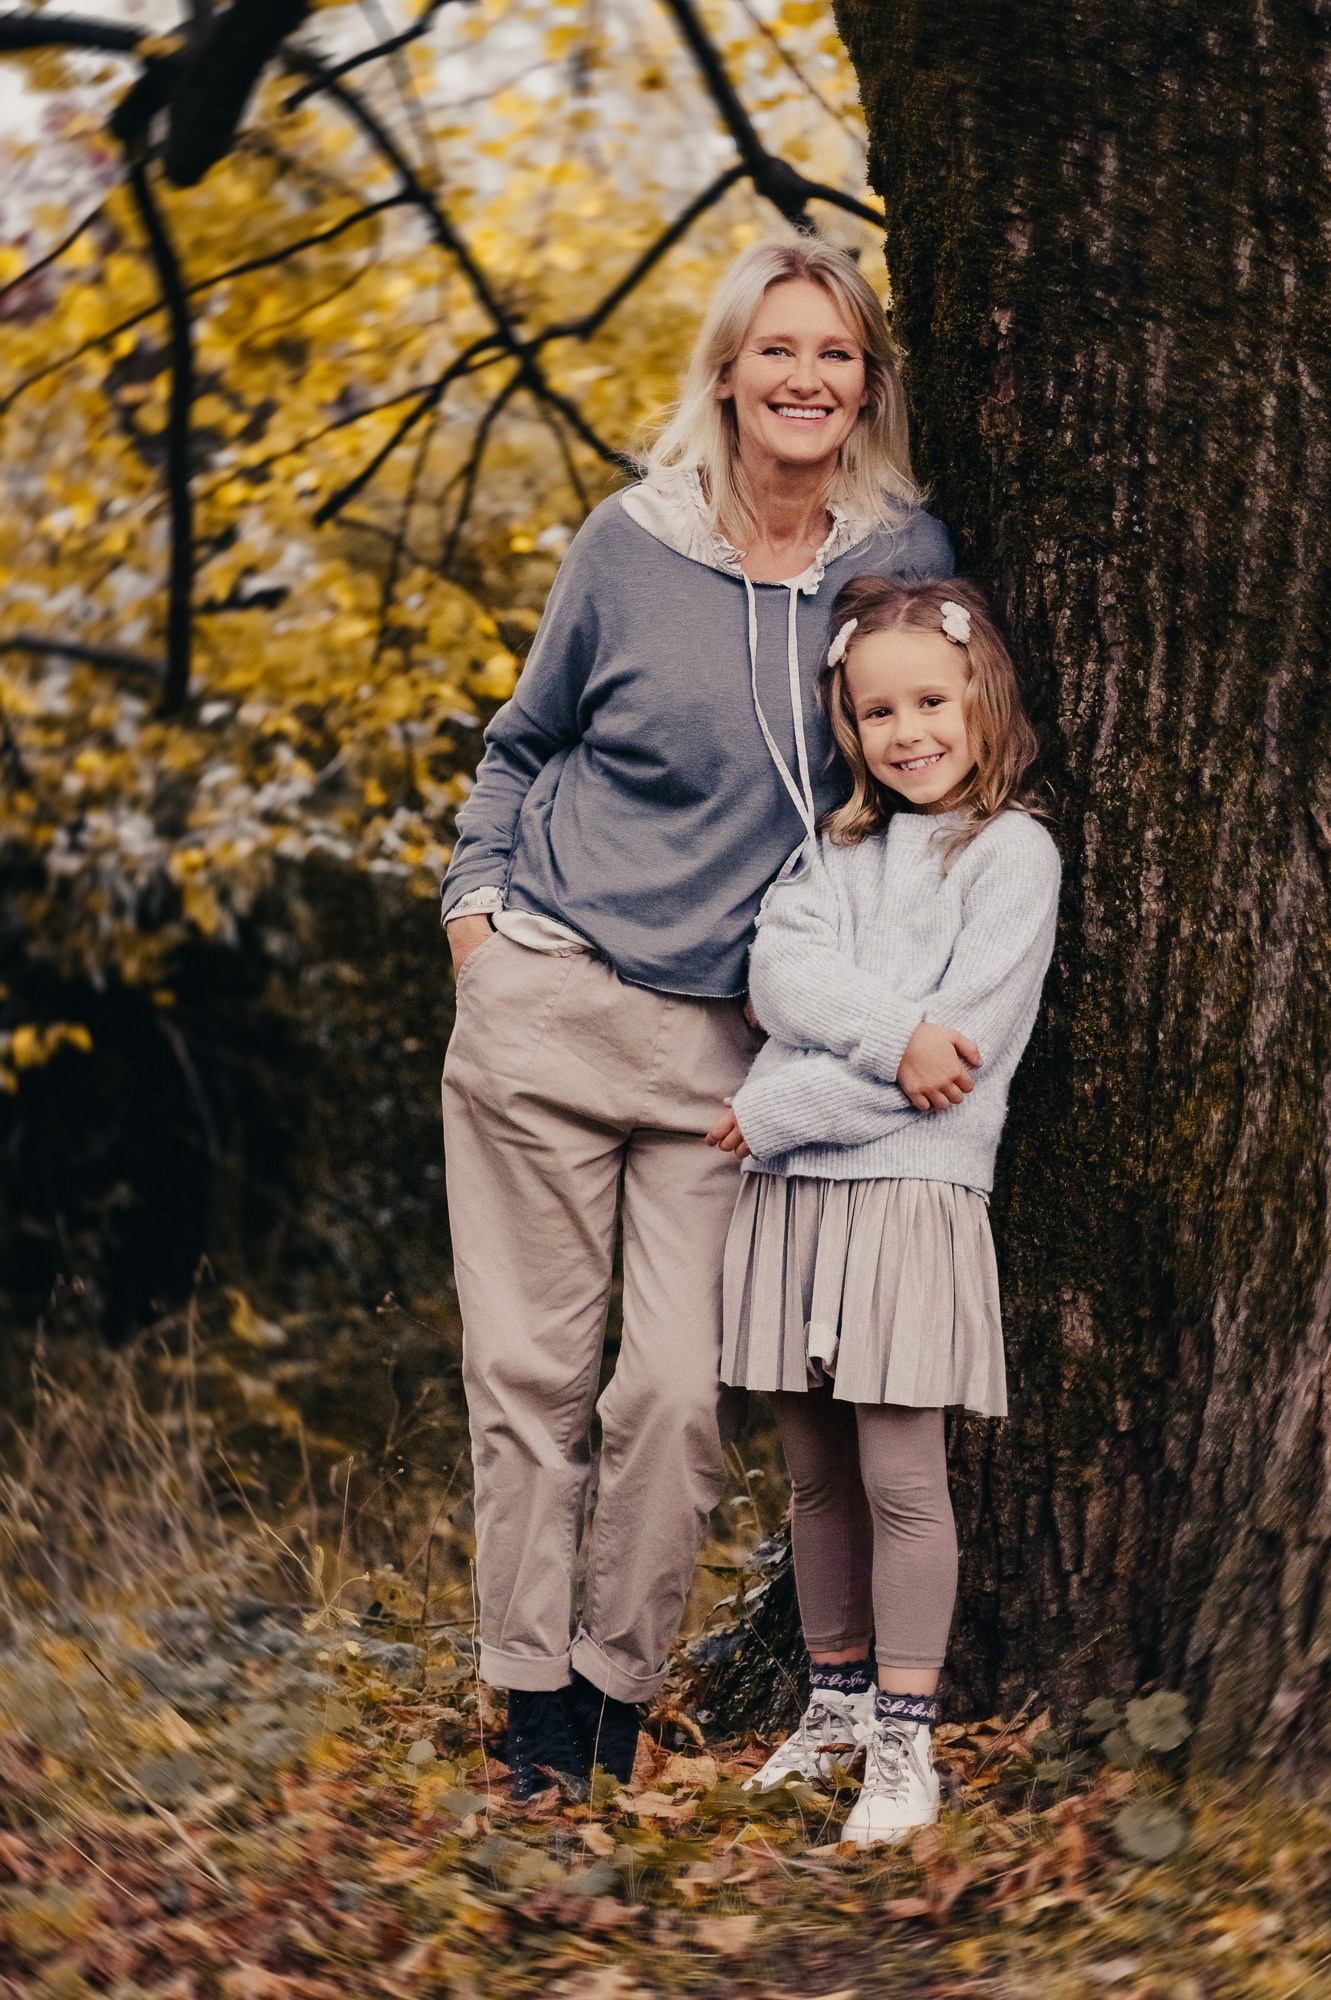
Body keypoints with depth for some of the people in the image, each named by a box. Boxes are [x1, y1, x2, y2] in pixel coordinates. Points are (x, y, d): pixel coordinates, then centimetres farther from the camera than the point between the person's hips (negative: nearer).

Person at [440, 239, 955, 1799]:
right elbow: (522, 744, 16)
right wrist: (474, 895, 3)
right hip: (544, 1005, 0)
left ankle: (619, 1692, 9)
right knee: (529, 1365, 1)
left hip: (733, 1040, 0)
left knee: (682, 1387, -7)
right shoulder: (630, 542, 1)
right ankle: (532, 1694, 11)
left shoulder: (910, 555, 2)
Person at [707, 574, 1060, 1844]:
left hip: (910, 1193, -5)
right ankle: (835, 1701, 24)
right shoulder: (838, 845, 15)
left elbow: (964, 1044, -12)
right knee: (816, 1472, 11)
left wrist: (777, 1111, -9)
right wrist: (893, 1032, -21)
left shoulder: (1010, 852, -2)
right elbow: (781, 970, -3)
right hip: (788, 1193, 5)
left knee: (900, 1474, -4)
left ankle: (903, 1739, 3)